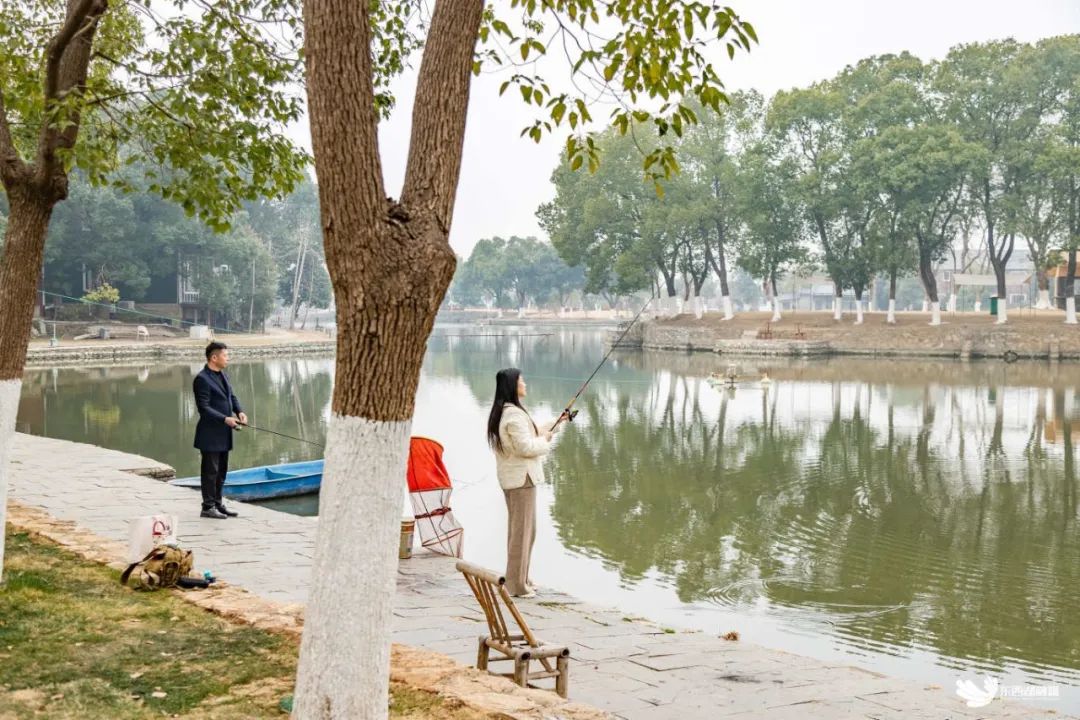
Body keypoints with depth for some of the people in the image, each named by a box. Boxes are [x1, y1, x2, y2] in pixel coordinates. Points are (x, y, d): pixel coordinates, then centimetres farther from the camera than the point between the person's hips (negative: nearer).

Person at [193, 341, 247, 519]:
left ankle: (218, 503, 24)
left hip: (223, 433, 9)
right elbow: (203, 408, -19)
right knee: (210, 471, -1)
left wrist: (239, 412, -4)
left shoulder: (222, 375, 12)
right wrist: (225, 419, -24)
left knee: (221, 471, 14)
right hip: (210, 434, -9)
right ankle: (208, 507, 6)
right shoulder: (202, 379, -16)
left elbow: (232, 396, 16)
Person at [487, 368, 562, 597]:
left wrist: (540, 435, 11)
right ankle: (517, 584, 1)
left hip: (510, 477, 10)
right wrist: (544, 439, -7)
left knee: (516, 528, 17)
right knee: (523, 529, -4)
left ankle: (519, 579, 26)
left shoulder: (500, 413, 12)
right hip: (521, 477, -10)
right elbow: (525, 447, -23)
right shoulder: (514, 415, -20)